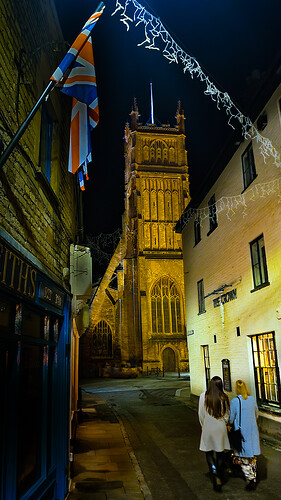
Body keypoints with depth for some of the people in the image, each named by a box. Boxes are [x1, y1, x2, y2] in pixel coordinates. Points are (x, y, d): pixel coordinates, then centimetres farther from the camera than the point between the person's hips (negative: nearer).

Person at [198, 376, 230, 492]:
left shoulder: (203, 396, -12)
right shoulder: (224, 397, -9)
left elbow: (201, 414, -4)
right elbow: (227, 415, 0)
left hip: (208, 428, -1)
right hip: (221, 428, 2)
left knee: (209, 453, 11)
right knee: (220, 453, 16)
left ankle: (216, 477, -6)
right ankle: (219, 477, 25)